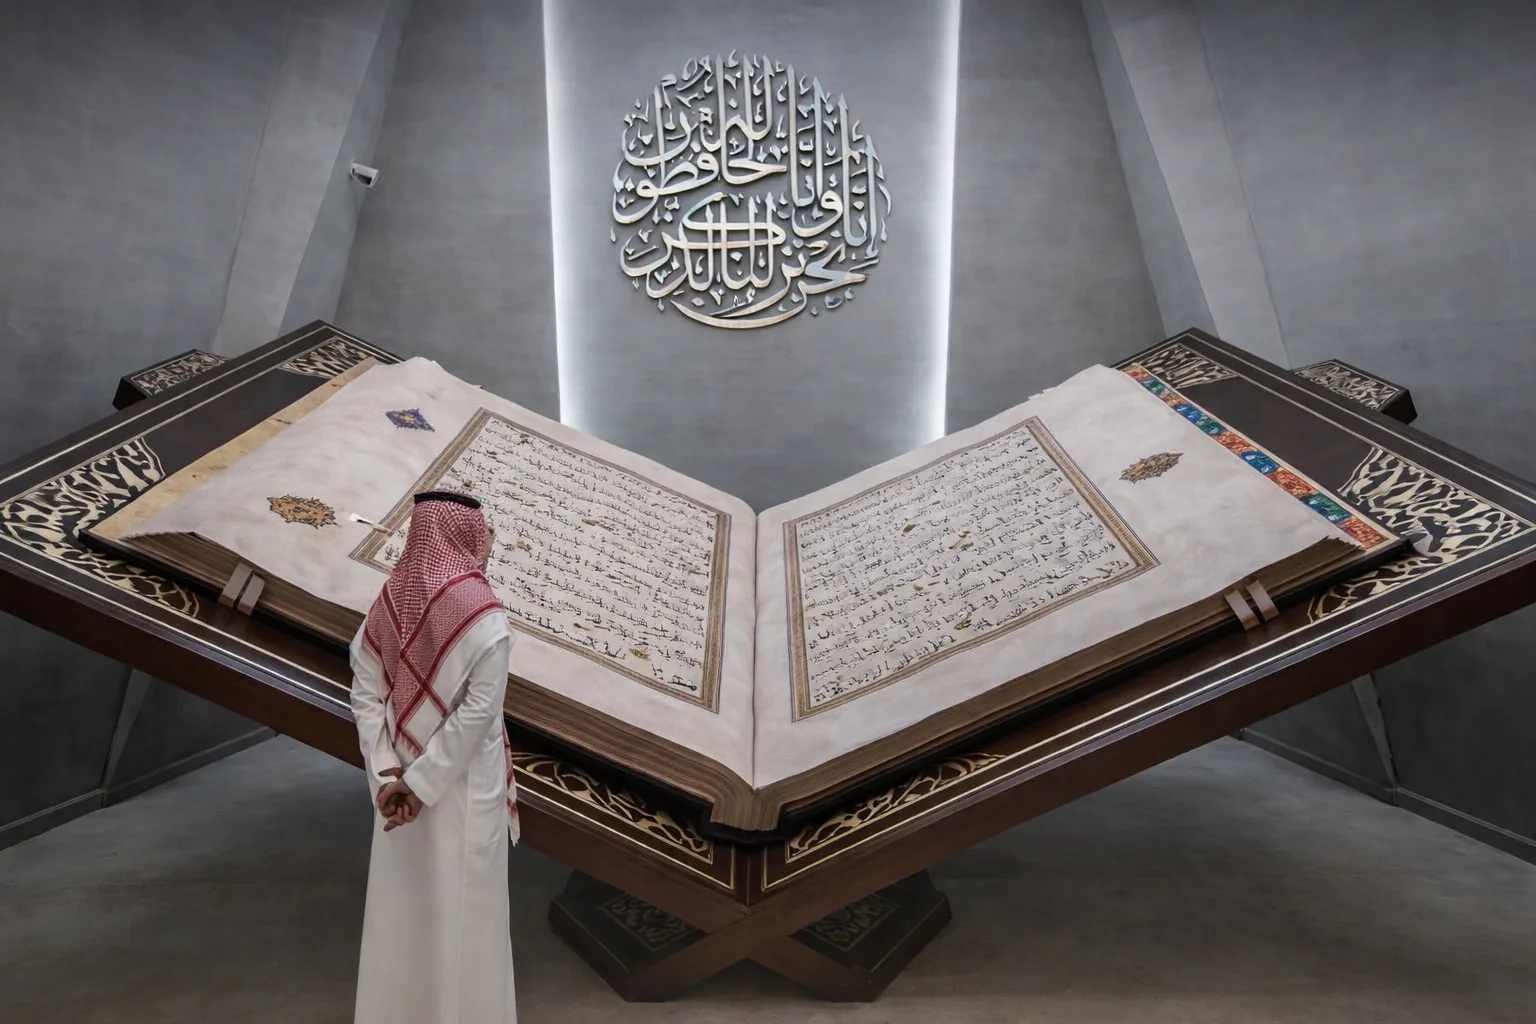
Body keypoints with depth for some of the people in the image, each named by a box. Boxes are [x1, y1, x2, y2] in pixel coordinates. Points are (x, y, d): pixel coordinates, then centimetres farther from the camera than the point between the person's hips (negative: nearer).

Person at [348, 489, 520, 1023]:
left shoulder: (390, 600, -3)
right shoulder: (483, 616, -21)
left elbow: (365, 693, -3)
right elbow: (477, 714, -23)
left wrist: (388, 774, -4)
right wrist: (422, 783, -13)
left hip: (401, 777, 6)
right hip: (463, 785, -5)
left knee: (402, 898, 21)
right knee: (462, 906, 12)